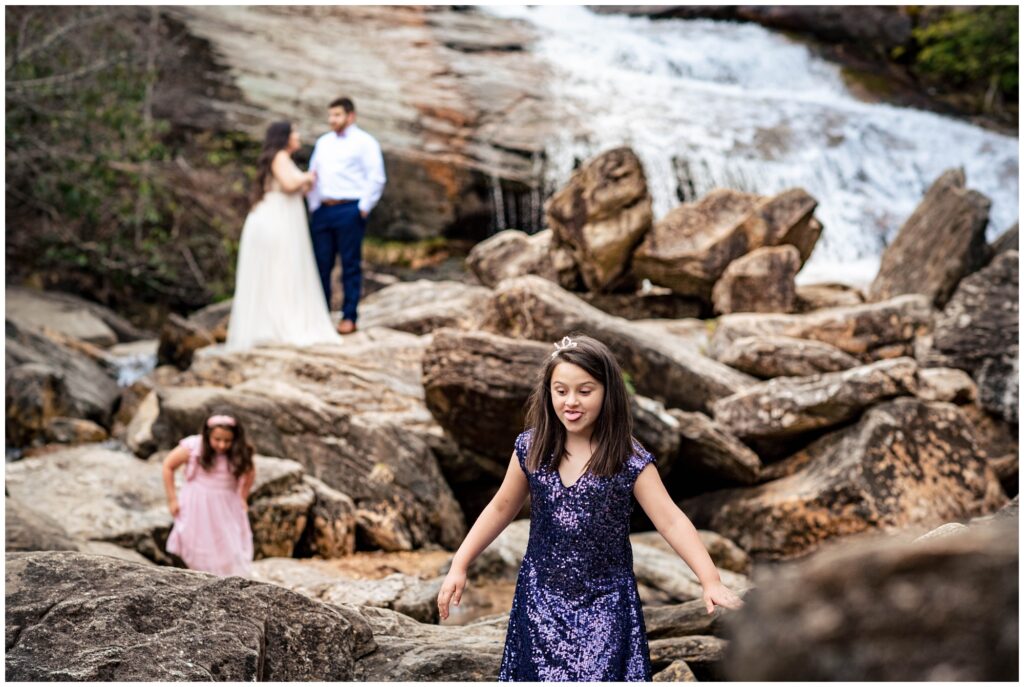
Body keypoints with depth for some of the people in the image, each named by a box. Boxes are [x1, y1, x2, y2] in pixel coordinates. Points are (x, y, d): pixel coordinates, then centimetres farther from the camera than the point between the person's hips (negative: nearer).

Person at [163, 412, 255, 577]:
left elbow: (250, 472, 13)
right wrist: (172, 499, -2)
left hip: (227, 509, 2)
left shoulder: (239, 455, -9)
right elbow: (168, 465, -3)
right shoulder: (193, 448, -15)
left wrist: (243, 498, 9)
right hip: (197, 507, -1)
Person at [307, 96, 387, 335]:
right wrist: (314, 205, 12)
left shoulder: (364, 142, -1)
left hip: (349, 210, -6)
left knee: (350, 265, -1)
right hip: (323, 209, 6)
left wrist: (364, 208, -10)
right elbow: (313, 175, 22)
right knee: (321, 264, 5)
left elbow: (377, 178, -7)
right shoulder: (323, 142, 18)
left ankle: (349, 318, 3)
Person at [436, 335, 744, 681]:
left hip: (604, 604, -3)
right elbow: (501, 509, 9)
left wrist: (710, 580, -28)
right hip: (541, 600, 3)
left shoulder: (630, 460, -12)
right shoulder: (531, 448, -3)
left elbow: (671, 521, -16)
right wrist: (459, 565, 7)